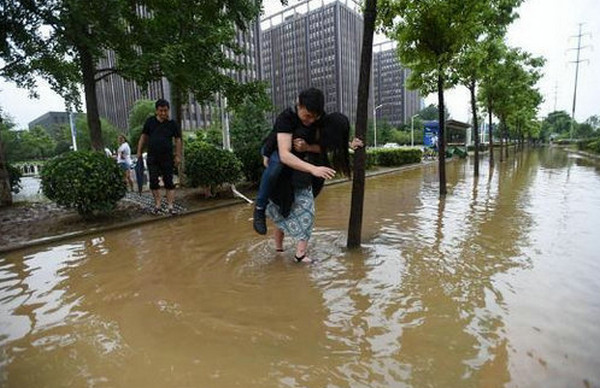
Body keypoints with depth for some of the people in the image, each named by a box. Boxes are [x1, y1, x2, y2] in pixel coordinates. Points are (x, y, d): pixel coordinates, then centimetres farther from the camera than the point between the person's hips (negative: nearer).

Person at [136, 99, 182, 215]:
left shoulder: (172, 124, 1)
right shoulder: (150, 121, 5)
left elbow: (178, 140, 2)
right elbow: (143, 137, 10)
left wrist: (178, 156, -4)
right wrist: (139, 152, 6)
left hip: (167, 158, -2)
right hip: (152, 158, 2)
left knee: (169, 182, 0)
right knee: (153, 182, 4)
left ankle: (170, 205, 3)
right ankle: (157, 205, 14)